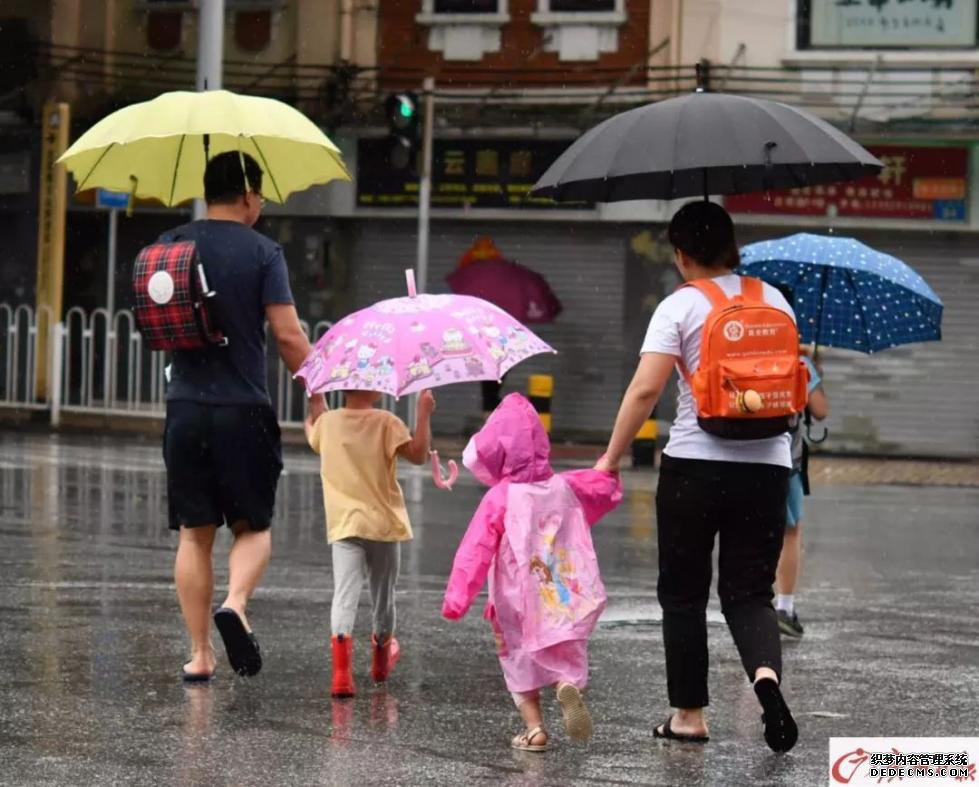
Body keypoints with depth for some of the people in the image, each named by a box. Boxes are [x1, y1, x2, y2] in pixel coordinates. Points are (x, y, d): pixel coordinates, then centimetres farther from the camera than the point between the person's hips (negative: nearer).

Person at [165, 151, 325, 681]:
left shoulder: (170, 246, 5)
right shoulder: (262, 253, -7)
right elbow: (288, 334, -11)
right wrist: (316, 395, 0)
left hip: (185, 407, 3)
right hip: (243, 410, -3)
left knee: (194, 534, 10)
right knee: (253, 527, 11)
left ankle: (200, 654, 8)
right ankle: (235, 605, -16)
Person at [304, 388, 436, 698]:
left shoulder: (327, 422, 2)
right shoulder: (386, 422, -10)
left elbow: (312, 437, 23)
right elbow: (418, 454, -18)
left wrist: (310, 416, 41)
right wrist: (424, 414, -12)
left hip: (345, 525, 1)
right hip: (384, 522, -1)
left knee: (344, 596, -10)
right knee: (383, 596, 18)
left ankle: (342, 670, -31)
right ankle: (381, 659, 40)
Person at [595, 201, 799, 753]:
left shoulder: (680, 307, -6)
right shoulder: (775, 301, 8)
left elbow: (645, 389, -14)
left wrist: (612, 458, -7)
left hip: (695, 464, -3)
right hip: (767, 466, 3)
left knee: (684, 593, 11)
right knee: (750, 592, 7)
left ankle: (690, 714, 14)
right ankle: (767, 672, -23)